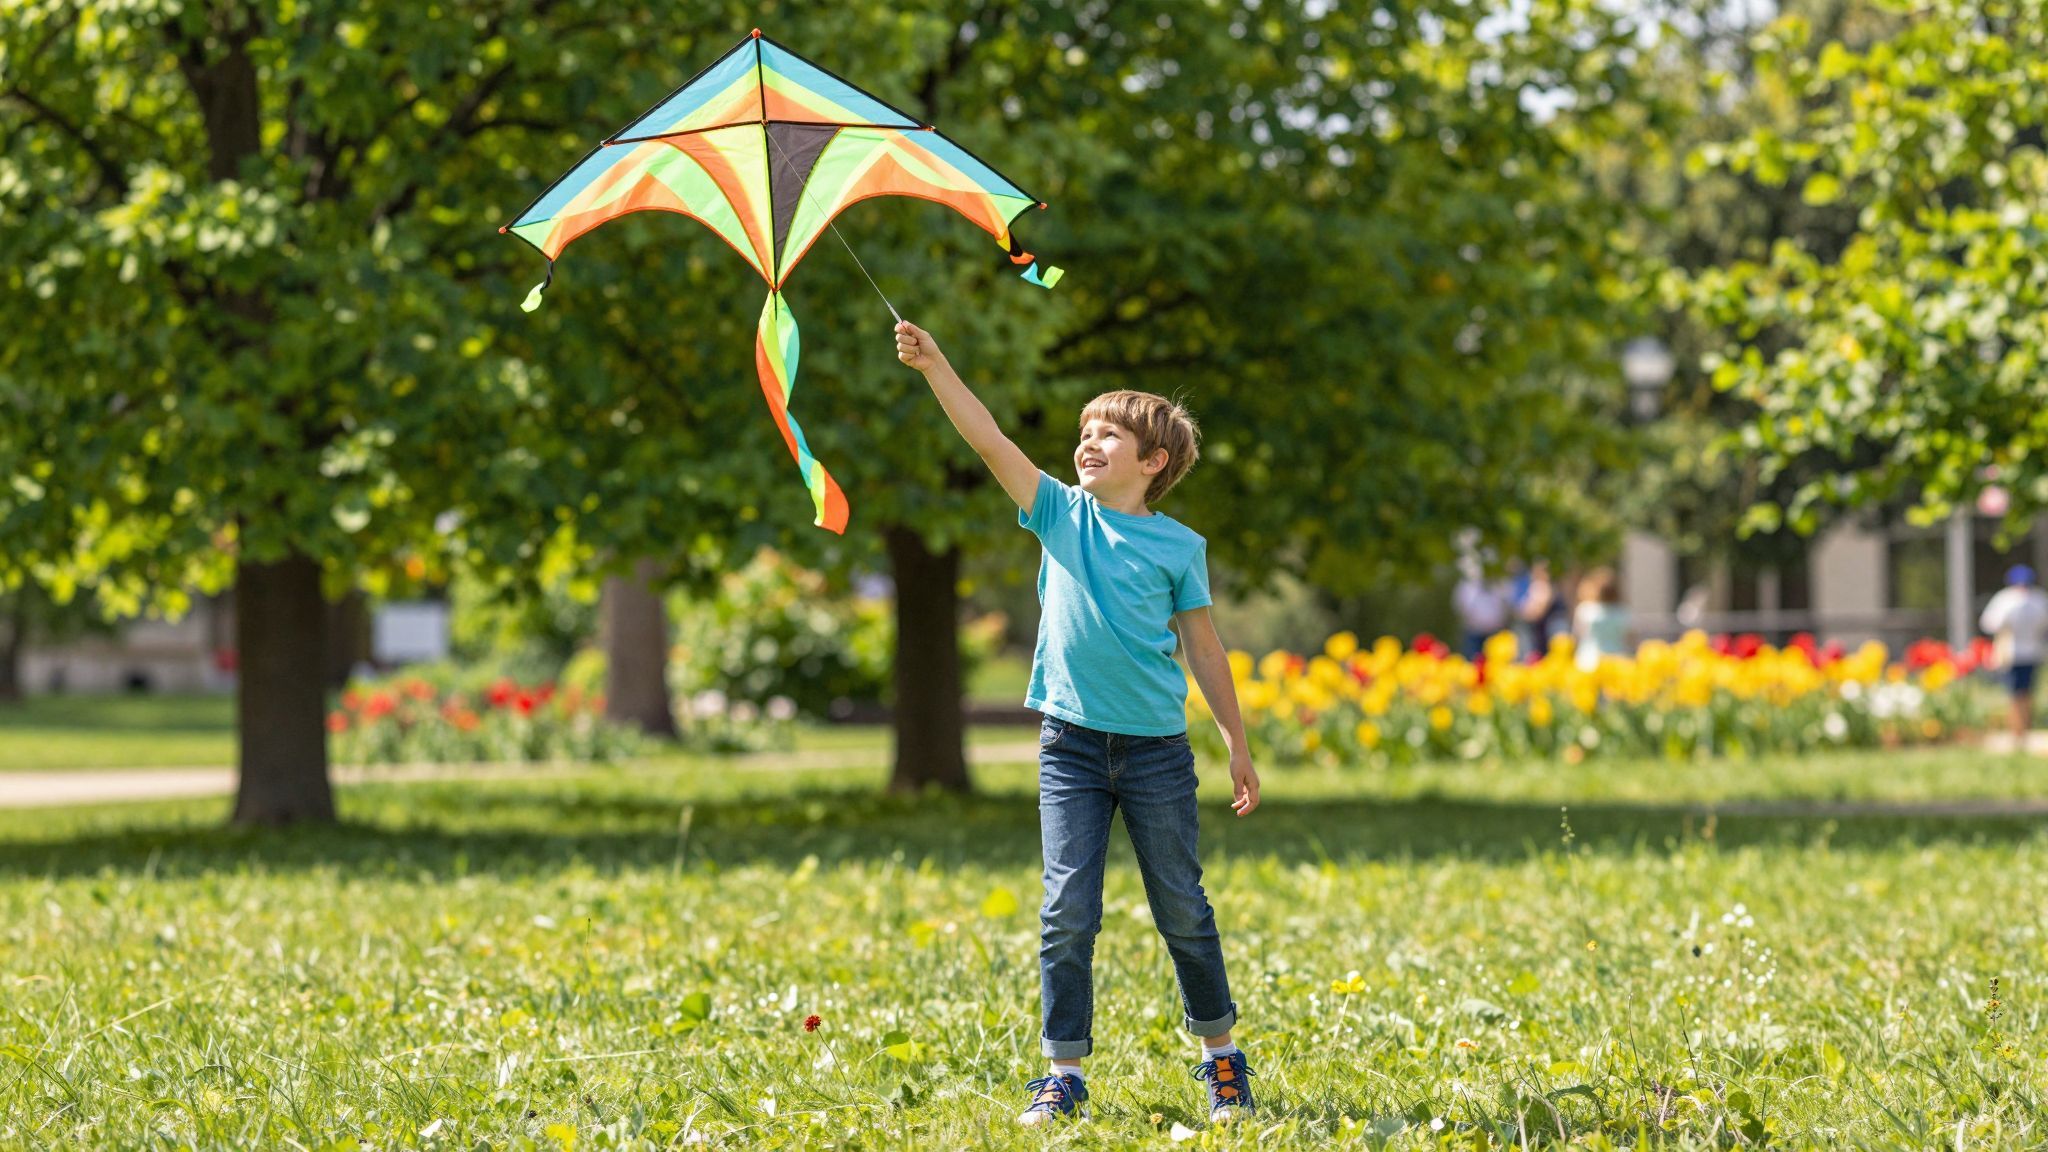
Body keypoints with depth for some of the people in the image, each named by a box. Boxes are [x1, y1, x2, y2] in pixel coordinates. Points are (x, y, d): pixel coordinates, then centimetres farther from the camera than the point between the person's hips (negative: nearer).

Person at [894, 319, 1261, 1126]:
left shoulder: (1179, 546, 1)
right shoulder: (1061, 514, 4)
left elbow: (1203, 648, 6)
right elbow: (989, 440, -5)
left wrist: (1237, 744, 7)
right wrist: (933, 366, -15)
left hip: (1156, 749, -1)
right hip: (1072, 743, 1)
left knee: (1182, 908, 7)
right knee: (1066, 911, -3)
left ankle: (1220, 1058, 21)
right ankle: (1063, 1075, 3)